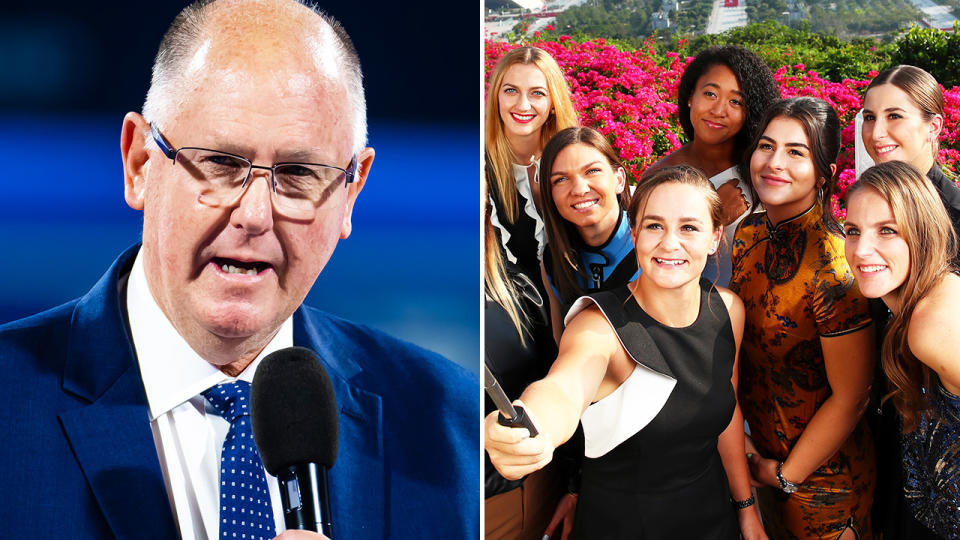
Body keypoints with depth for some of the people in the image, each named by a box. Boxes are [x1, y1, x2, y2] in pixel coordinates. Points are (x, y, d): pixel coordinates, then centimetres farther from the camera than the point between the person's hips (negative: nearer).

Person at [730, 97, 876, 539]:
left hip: (822, 472, -6)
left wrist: (786, 474, -12)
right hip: (762, 453, 6)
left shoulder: (833, 267, -27)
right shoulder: (748, 234, -5)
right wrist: (747, 448, 5)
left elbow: (849, 399, -22)